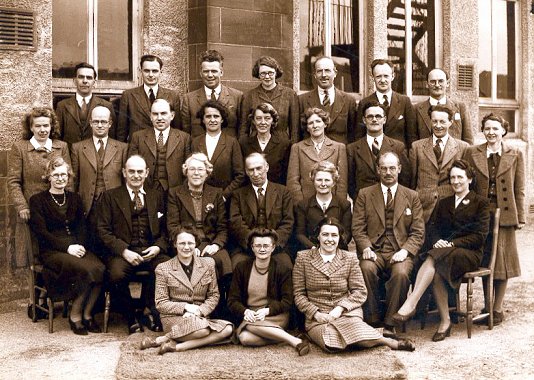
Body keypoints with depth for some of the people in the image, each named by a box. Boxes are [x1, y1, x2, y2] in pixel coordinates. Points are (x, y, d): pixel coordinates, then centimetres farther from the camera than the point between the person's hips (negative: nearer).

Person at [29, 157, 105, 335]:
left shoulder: (75, 198, 20)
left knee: (100, 268, -28)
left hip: (76, 248, 4)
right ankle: (75, 316, -12)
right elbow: (41, 232, -5)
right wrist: (67, 247, -16)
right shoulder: (38, 200, 6)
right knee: (85, 269, -32)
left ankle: (86, 314, -10)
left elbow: (82, 227, 11)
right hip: (51, 251, -4)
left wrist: (80, 246, -10)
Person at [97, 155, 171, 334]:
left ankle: (149, 310, -5)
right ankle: (131, 319, -8)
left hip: (152, 251, 2)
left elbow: (165, 228, 15)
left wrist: (158, 247, -7)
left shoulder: (156, 196, 20)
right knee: (116, 274, -34)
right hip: (122, 251, -2)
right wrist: (124, 251, -13)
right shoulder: (110, 196, 11)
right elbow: (103, 230, 1)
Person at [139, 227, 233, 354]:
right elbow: (161, 303, 0)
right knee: (202, 329, -36)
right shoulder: (163, 269, 1)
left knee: (228, 329, -26)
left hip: (200, 318, 5)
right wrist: (186, 307, -13)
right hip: (173, 317, -5)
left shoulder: (208, 264, 9)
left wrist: (200, 310, -9)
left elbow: (214, 295, 10)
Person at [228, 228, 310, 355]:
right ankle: (292, 340, -27)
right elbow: (233, 300, 4)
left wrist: (267, 311, -21)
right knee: (244, 338, -33)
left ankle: (295, 341, -31)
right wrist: (245, 311, -18)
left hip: (277, 317, -2)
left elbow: (287, 301, -3)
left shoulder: (282, 270, 0)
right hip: (249, 315, 2)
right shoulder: (241, 268, 4)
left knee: (251, 325, -35)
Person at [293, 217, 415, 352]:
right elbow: (299, 294, 5)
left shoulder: (350, 258, 8)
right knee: (331, 344, -35)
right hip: (317, 317, -1)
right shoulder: (303, 257, 5)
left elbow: (360, 291, 4)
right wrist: (315, 313, -12)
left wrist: (340, 308, -12)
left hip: (347, 312, 1)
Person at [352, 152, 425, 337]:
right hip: (373, 250, 0)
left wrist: (405, 250, -12)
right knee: (367, 269, -33)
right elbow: (357, 227, 5)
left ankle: (390, 324, -20)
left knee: (401, 273, -33)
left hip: (400, 252, 0)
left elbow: (418, 232, 7)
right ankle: (372, 321, -18)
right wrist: (366, 248, -14)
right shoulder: (365, 194, 12)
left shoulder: (412, 196, 13)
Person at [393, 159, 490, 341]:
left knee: (433, 260, -35)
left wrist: (452, 244, -15)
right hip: (443, 252, 4)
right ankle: (445, 322, -25)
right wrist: (437, 241, -10)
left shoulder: (481, 203, 7)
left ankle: (410, 304, -43)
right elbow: (433, 228, 14)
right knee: (436, 271, -33)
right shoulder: (443, 203, 23)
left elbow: (480, 236, -4)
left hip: (469, 253, -4)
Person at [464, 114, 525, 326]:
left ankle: (497, 309, 12)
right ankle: (487, 307, 18)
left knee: (502, 261, 3)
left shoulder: (515, 155, 3)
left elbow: (519, 189, 3)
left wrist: (520, 217, -1)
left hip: (504, 213, -1)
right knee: (484, 262, 7)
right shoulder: (472, 153, 5)